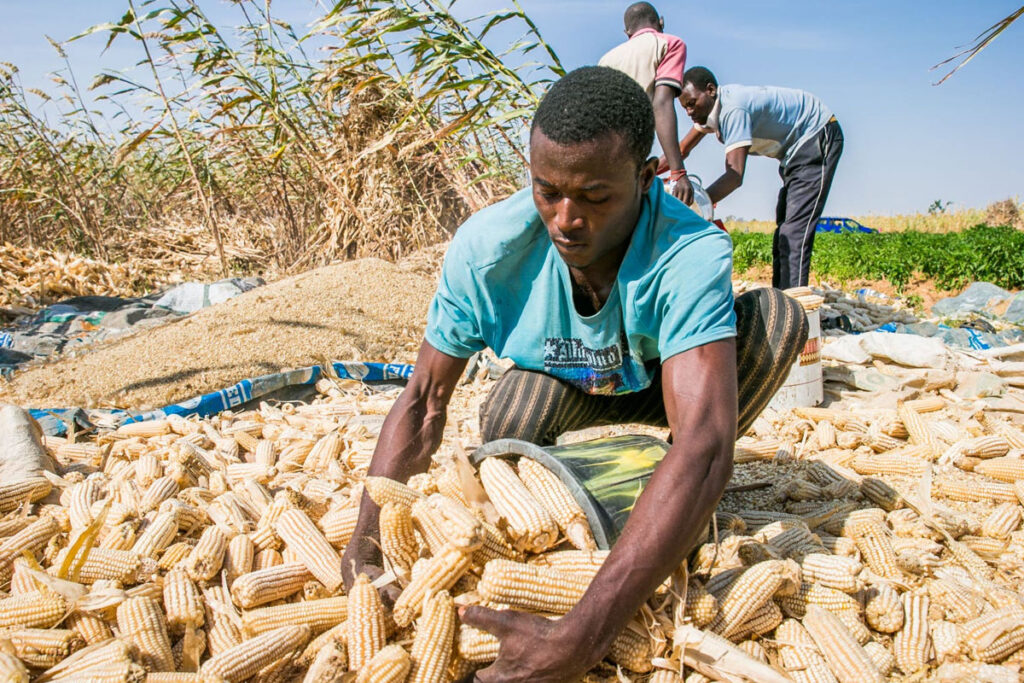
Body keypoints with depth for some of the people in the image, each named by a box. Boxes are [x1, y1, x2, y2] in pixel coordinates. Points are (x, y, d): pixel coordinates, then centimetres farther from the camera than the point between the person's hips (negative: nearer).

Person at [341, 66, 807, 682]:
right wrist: (367, 539, -34)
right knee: (509, 421, -34)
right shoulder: (487, 247, -28)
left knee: (778, 316, -26)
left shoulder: (692, 254, -38)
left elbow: (704, 448, -49)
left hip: (658, 392, 0)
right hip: (560, 390, 1)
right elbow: (424, 400, -19)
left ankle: (689, 505, -6)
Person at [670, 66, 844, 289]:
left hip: (819, 138, -10)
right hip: (797, 148, 10)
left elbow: (735, 175, -41)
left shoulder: (733, 109, -32)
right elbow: (681, 150, 7)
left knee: (795, 229, -19)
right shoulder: (711, 107, -3)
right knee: (783, 227, 9)